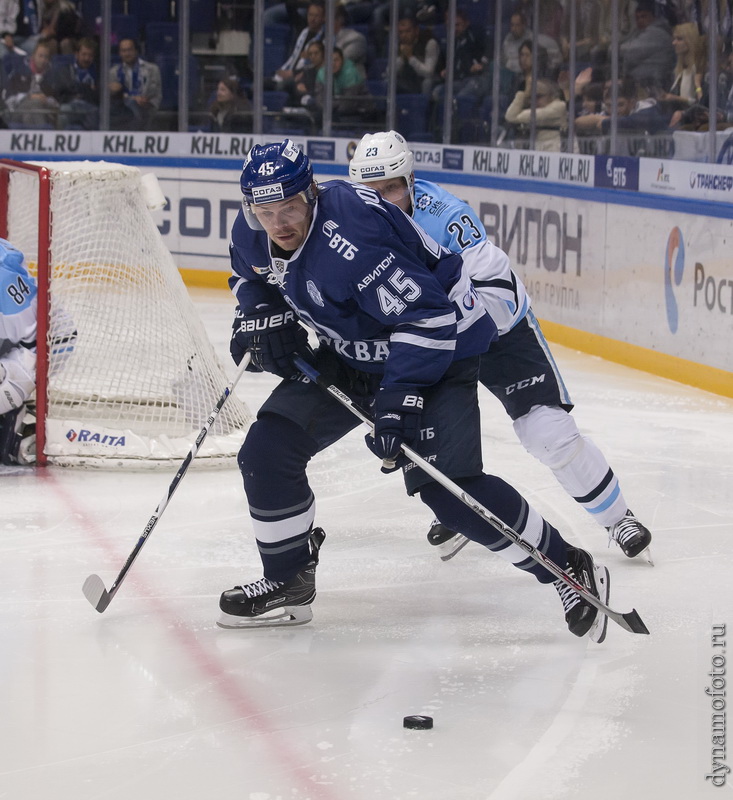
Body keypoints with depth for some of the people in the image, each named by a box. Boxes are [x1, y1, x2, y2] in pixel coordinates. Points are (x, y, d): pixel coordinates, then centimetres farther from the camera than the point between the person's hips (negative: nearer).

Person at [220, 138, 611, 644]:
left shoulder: (347, 235, -33)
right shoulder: (253, 231, -8)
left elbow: (425, 314, -34)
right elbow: (251, 275, 18)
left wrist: (398, 395, -37)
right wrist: (262, 317, -2)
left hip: (438, 349, -8)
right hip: (351, 352, 8)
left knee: (447, 486, -21)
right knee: (268, 451, -3)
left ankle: (567, 567, -6)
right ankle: (289, 583, 15)